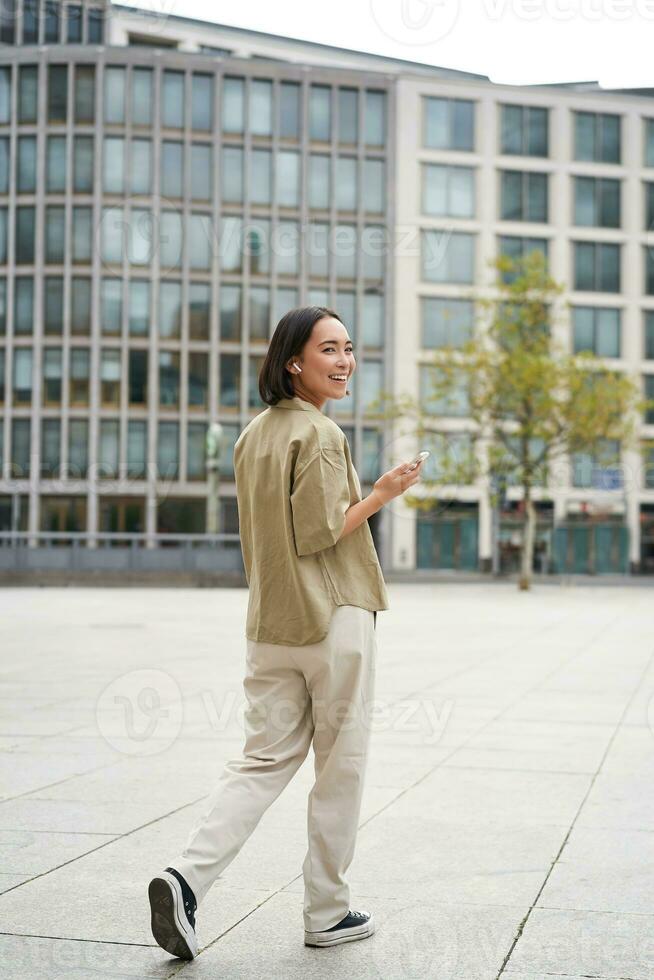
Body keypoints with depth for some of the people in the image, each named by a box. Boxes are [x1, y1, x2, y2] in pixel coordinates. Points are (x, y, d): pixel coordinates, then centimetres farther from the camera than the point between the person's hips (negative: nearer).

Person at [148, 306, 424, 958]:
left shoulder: (252, 435, 13)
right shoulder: (320, 434, -13)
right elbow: (316, 534, -18)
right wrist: (379, 496, -11)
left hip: (269, 624, 7)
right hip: (333, 617, -7)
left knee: (264, 758, 10)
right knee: (340, 766, 6)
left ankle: (186, 876, -7)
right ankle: (327, 912, 15)